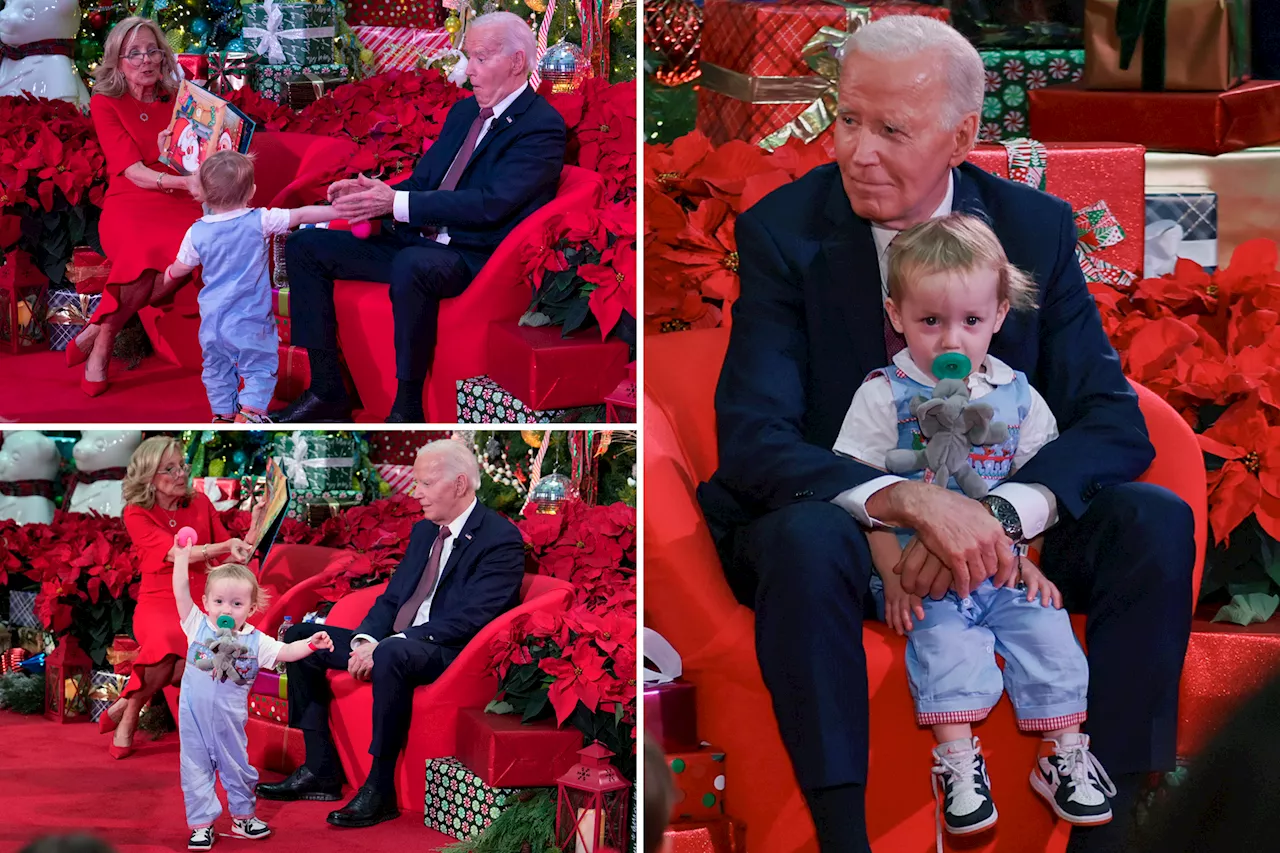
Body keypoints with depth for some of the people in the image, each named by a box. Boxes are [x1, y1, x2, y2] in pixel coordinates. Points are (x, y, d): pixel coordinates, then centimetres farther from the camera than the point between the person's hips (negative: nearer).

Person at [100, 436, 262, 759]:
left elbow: (232, 560, 10)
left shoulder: (200, 504, 9)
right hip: (157, 602, -2)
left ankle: (125, 705, -15)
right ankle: (129, 717, -16)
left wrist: (255, 525, -6)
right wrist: (225, 546, -32)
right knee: (167, 642, -41)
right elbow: (175, 552, -17)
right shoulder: (136, 514, -2)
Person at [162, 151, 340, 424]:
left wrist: (168, 276, 35)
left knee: (217, 369, 19)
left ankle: (222, 414, 25)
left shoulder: (197, 233, -3)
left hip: (212, 319, 3)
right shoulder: (260, 221, -12)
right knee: (260, 367, 6)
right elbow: (303, 215, -10)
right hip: (249, 319, -3)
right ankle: (249, 413, -8)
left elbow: (179, 269, 11)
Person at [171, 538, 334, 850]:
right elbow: (181, 593, -11)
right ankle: (201, 824, 14)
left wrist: (310, 643, -18)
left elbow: (285, 651, -1)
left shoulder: (255, 641, -3)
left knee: (237, 767, 14)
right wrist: (182, 557, -16)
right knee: (196, 769, 4)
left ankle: (243, 816, 33)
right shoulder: (198, 626, -6)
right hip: (194, 715, -1)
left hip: (230, 718, 1)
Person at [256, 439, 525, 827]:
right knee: (301, 637, 5)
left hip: (451, 653, -9)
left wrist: (385, 645, -25)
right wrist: (364, 639, -7)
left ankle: (380, 789, -31)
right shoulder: (423, 531, 16)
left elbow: (469, 619, -20)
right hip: (394, 643, 9)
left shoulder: (501, 539, -12)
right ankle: (320, 770, 1)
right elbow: (391, 599, 17)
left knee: (394, 653, -40)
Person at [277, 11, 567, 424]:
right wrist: (373, 192, -4)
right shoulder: (464, 111, 17)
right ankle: (327, 392, -2)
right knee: (304, 246, 0)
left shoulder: (542, 126, -10)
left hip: (476, 258, -9)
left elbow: (490, 203, -22)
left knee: (412, 265, -41)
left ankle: (407, 406, -27)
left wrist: (397, 203, -24)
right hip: (416, 241, 9)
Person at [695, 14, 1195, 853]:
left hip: (987, 527, 3)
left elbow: (1113, 420, -9)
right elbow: (751, 440, -21)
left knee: (1156, 521, -22)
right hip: (833, 521, -3)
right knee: (805, 536, -37)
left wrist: (998, 514, -30)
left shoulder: (1036, 227, -5)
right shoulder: (783, 232, -12)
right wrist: (912, 501, -37)